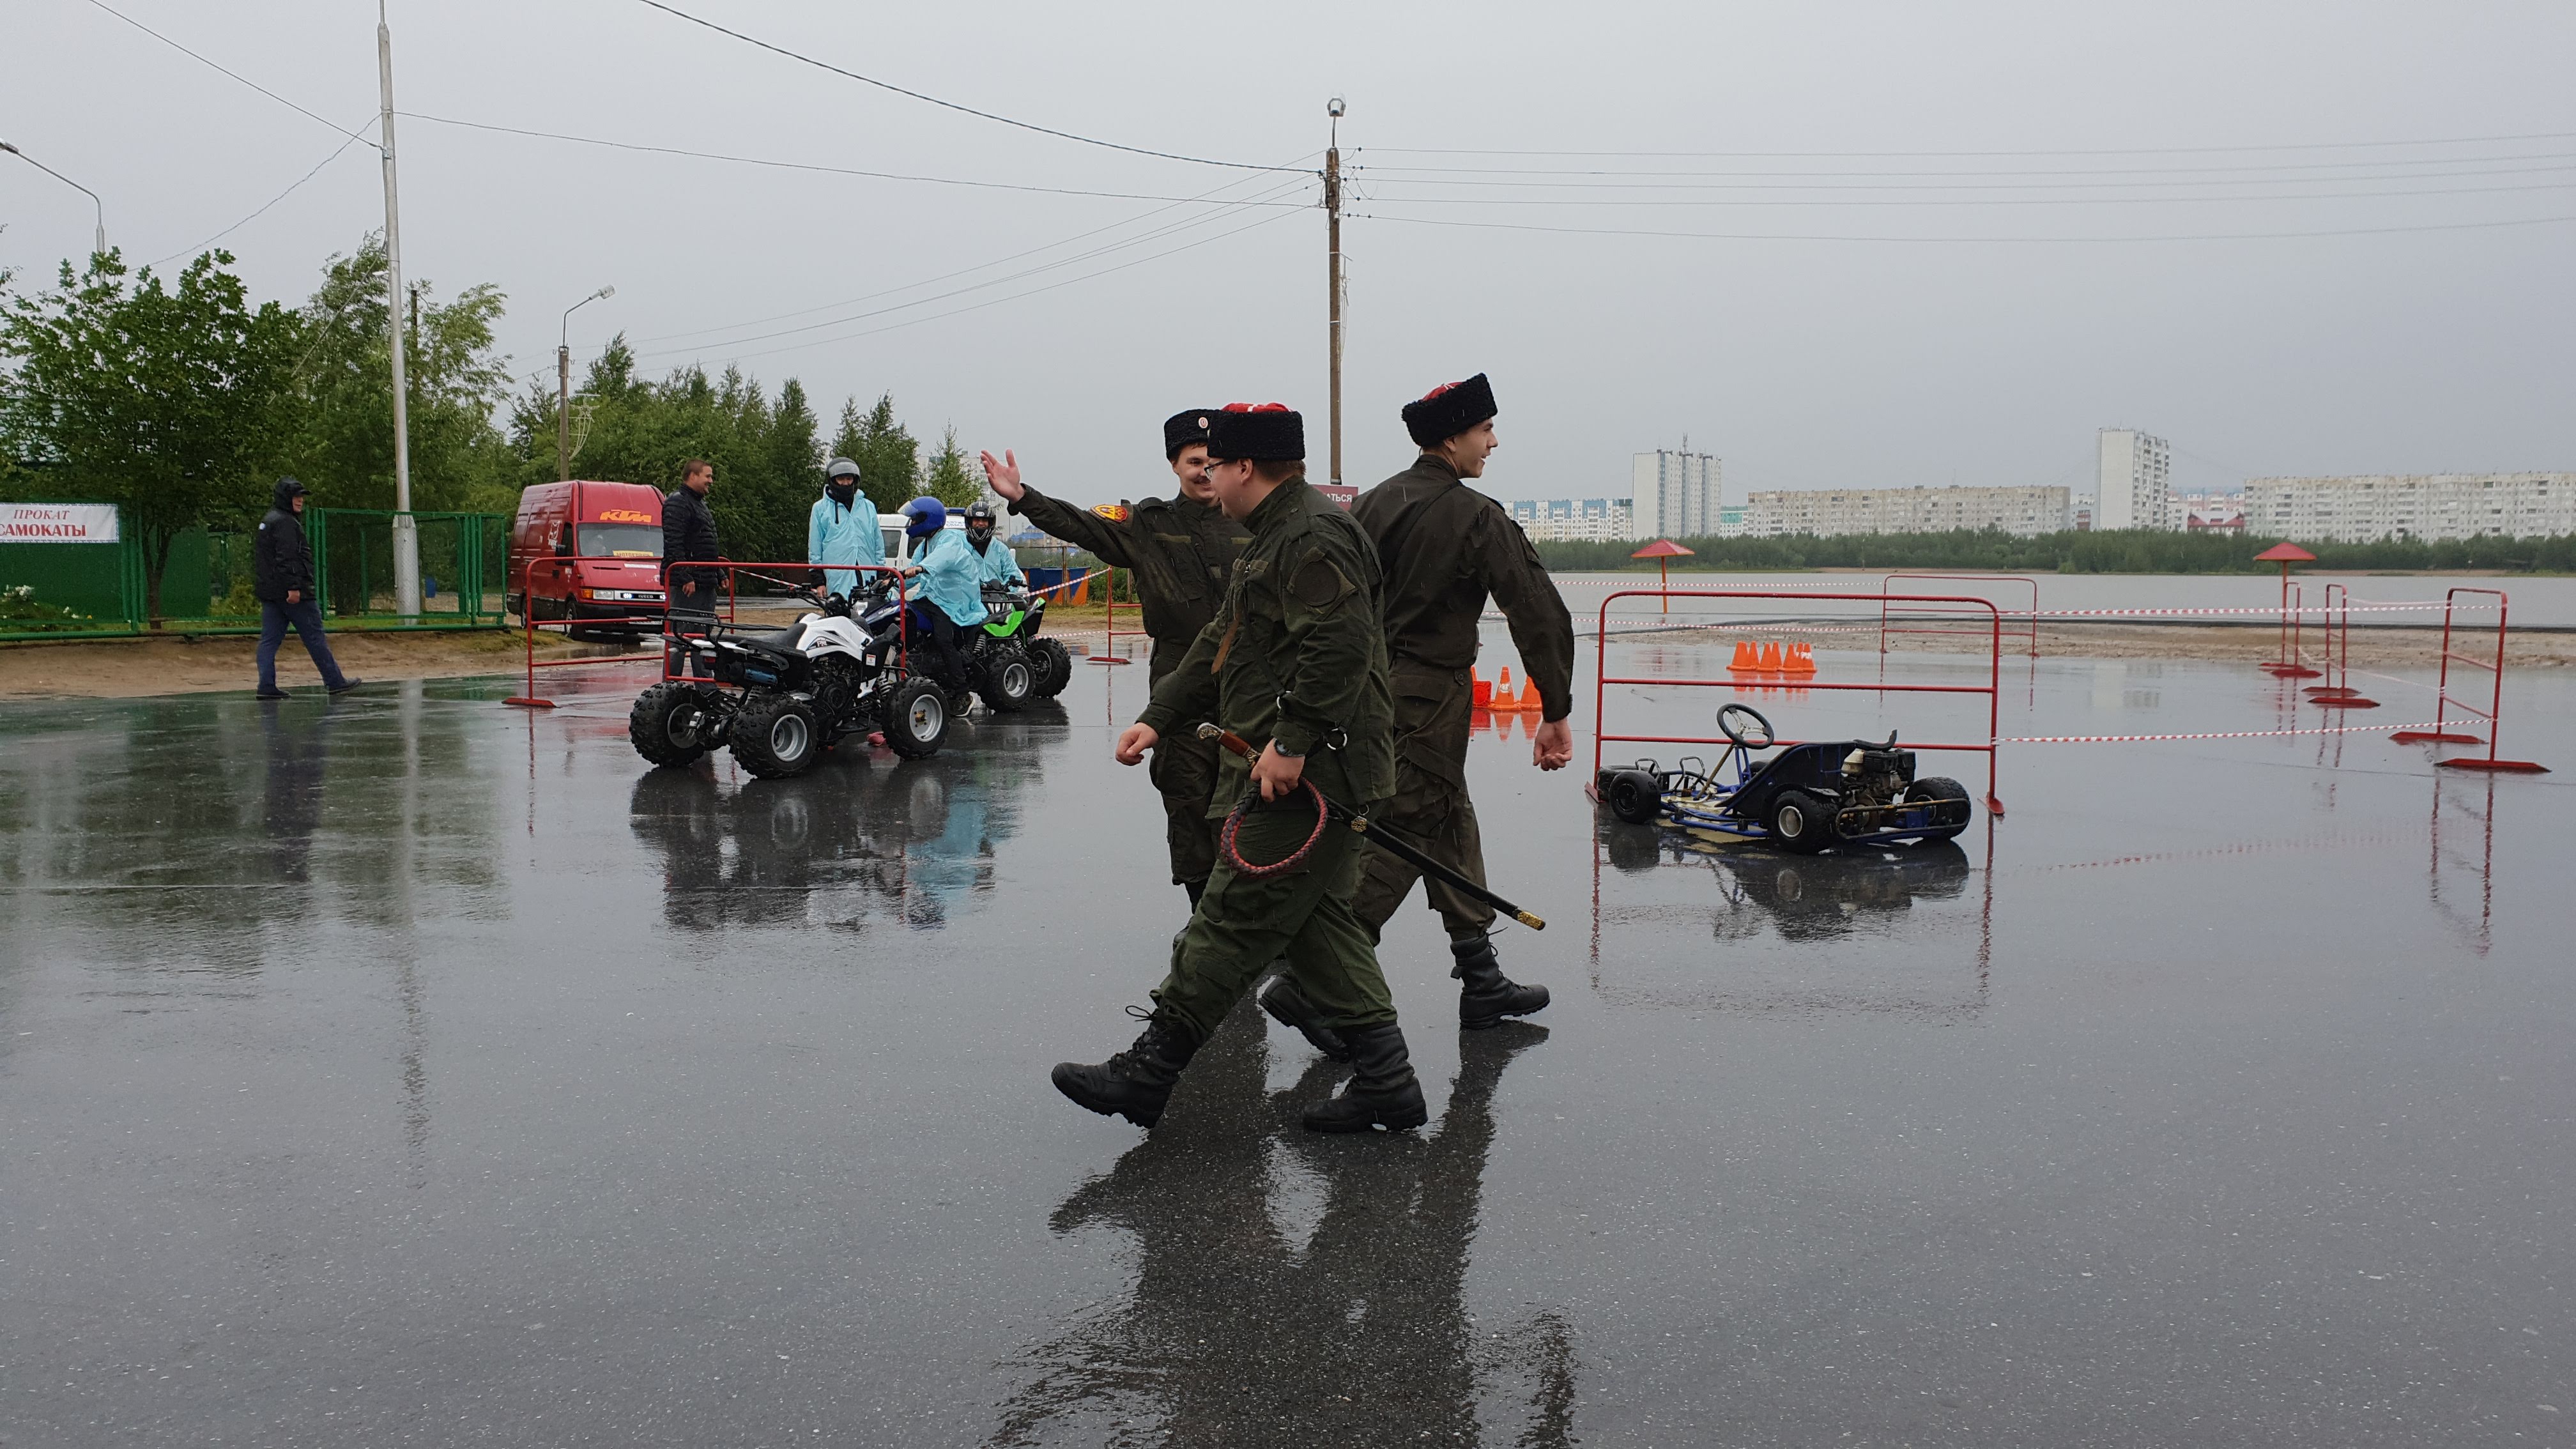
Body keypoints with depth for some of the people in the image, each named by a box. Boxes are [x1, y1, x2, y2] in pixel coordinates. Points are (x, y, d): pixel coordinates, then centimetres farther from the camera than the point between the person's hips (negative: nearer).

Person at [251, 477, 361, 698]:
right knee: (315, 636, -3)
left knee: (269, 639, 4)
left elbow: (258, 557, 26)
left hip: (268, 592, 10)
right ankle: (335, 681, 1)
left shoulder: (266, 521, 21)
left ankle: (267, 686, -1)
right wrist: (293, 587, -25)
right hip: (293, 593, -10)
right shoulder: (286, 522, -12)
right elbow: (287, 557, -21)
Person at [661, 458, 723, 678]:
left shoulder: (699, 503, 22)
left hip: (705, 585, 10)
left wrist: (719, 576, 23)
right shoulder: (677, 503, -10)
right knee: (679, 636, -8)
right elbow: (674, 545, -20)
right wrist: (685, 578, -24)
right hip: (685, 586, -10)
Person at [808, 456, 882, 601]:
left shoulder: (869, 507, 19)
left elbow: (879, 544, 21)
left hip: (868, 579, 3)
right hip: (837, 582, -3)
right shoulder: (820, 508, 10)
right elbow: (814, 547, 9)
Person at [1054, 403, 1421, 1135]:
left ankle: (1147, 1073, 3)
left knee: (1234, 917, -4)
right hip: (1287, 770, 11)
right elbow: (1219, 647, 25)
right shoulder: (1277, 538, 22)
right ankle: (1384, 1080, 15)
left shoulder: (1315, 536, -13)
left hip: (1307, 773, -11)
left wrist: (1292, 742, -26)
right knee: (1317, 922, 11)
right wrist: (1158, 719, 19)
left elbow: (1339, 647, -26)